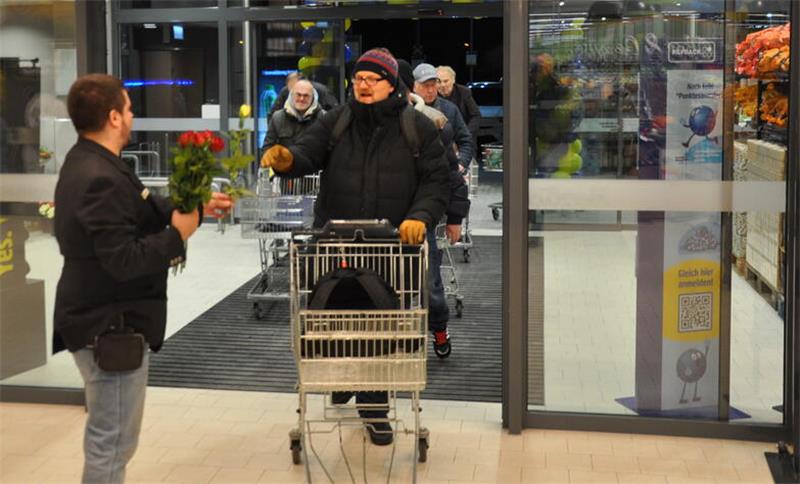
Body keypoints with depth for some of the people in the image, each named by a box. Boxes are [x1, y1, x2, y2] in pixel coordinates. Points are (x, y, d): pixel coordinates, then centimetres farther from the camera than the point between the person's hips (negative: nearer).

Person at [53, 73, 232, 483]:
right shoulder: (101, 178, -25)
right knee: (113, 443, 1)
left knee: (106, 436, 24)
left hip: (101, 319, 11)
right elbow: (123, 259, -29)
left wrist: (194, 207, 9)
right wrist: (178, 234, -18)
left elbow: (138, 213, 14)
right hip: (111, 327, -11)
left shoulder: (87, 162, 9)